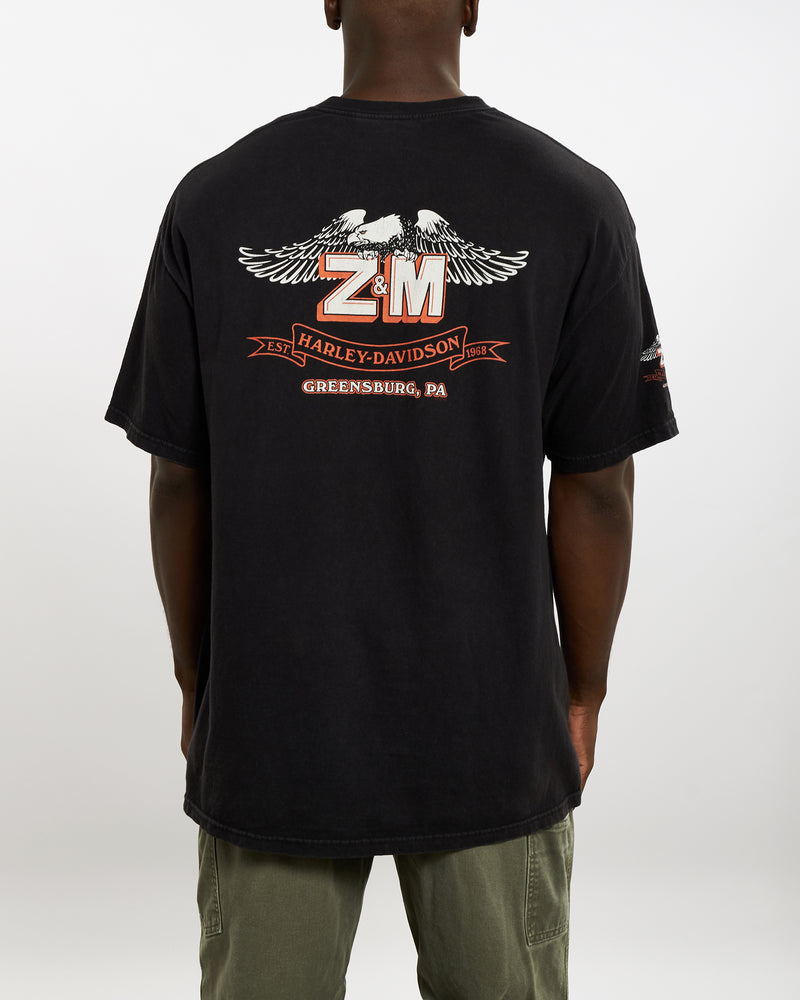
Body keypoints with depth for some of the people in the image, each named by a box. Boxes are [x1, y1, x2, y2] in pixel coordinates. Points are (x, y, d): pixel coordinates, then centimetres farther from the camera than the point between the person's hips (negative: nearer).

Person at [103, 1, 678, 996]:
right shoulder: (574, 204, -8)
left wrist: (197, 685, 11)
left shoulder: (215, 199, -6)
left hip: (266, 728, 1)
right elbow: (596, 488, -5)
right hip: (494, 738, 0)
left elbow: (178, 481, -2)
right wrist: (582, 693, 8)